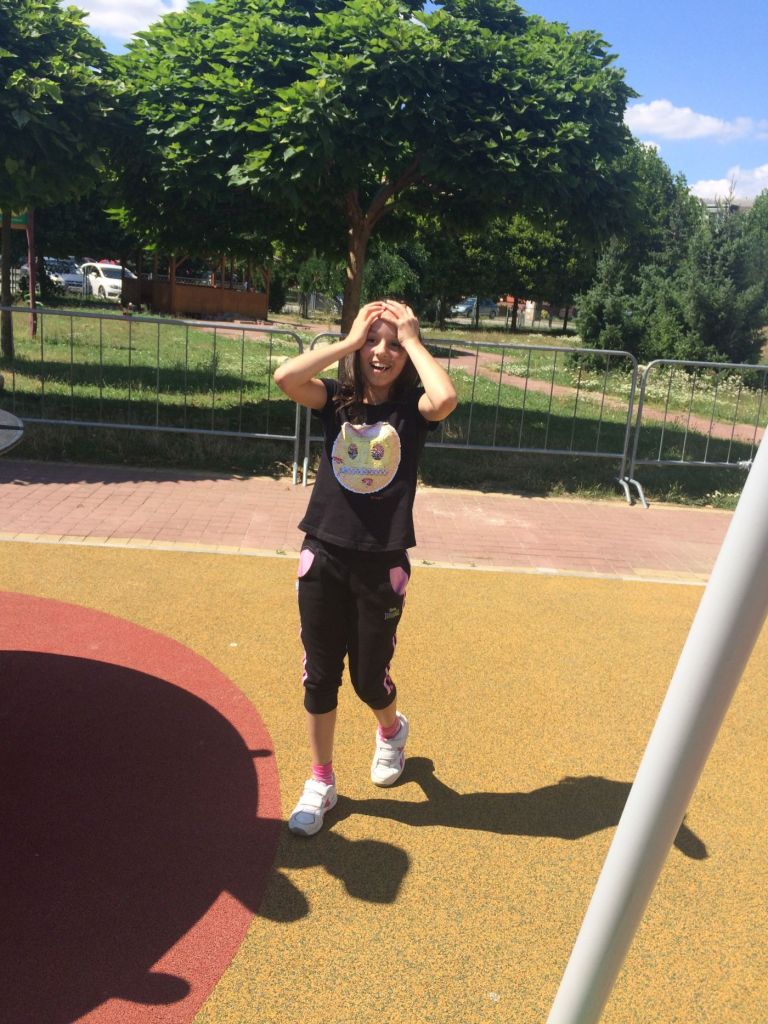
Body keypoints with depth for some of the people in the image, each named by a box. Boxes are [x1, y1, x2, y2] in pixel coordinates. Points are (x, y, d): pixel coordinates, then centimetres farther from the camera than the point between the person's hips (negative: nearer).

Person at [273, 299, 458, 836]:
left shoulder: (411, 409, -3)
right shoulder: (337, 400, 1)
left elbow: (446, 398, -27)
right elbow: (284, 377, -18)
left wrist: (412, 340, -15)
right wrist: (348, 340, -12)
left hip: (383, 565, -2)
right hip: (324, 558, 2)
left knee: (369, 677, 11)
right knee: (320, 676, 11)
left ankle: (392, 731, 47)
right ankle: (321, 783, 31)